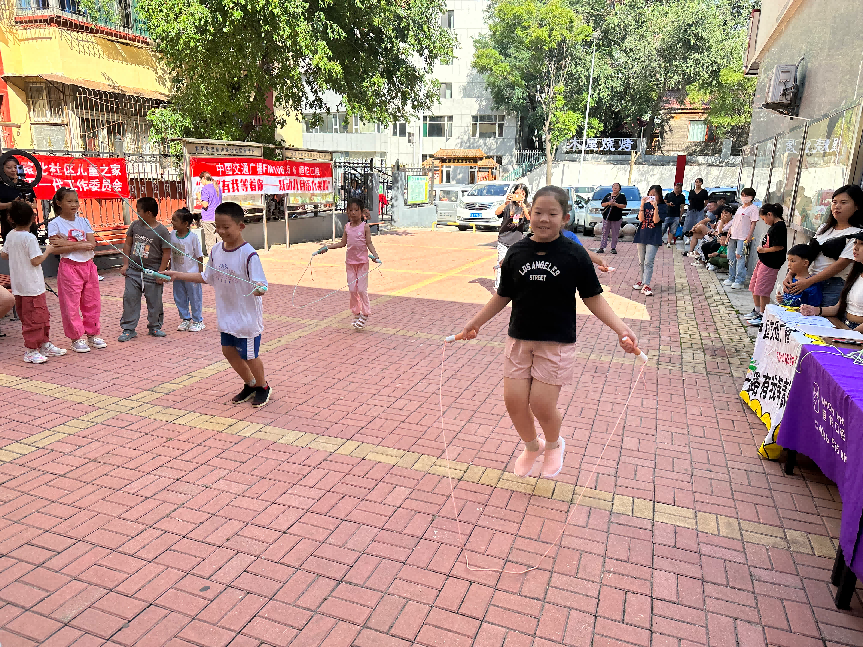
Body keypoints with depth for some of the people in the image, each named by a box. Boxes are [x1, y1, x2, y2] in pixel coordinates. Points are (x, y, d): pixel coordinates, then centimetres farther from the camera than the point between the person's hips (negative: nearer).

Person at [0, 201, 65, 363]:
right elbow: (36, 261, -19)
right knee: (33, 318, -1)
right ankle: (31, 351, 4)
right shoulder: (29, 238, -17)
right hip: (31, 285, -8)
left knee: (43, 315, 17)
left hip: (18, 284, 8)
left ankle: (45, 344, 26)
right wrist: (47, 251, -5)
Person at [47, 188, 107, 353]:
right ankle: (77, 338, 11)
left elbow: (92, 244, -5)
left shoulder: (83, 221, 8)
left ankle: (92, 334, 22)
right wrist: (81, 245, -17)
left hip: (88, 265, 4)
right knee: (71, 304, 0)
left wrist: (67, 243, -13)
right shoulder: (55, 224, -4)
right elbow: (57, 248, -15)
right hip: (69, 267, -4)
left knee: (93, 302, 9)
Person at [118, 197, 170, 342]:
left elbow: (166, 253, -8)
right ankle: (128, 329, 12)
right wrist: (125, 264, 6)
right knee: (130, 299, 4)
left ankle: (154, 327, 24)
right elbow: (127, 244, 12)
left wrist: (161, 272, -10)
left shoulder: (162, 230, -10)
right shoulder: (135, 225, 3)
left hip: (152, 272, -4)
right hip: (133, 270, 4)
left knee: (154, 301, 6)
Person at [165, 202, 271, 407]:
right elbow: (206, 277, 13)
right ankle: (250, 385, 37)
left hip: (247, 315, -7)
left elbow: (260, 285, -25)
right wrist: (177, 275, 12)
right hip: (227, 314, 7)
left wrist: (259, 289, -48)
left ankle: (263, 387, 32)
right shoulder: (216, 250, 1)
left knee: (249, 356, 5)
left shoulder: (248, 254, -21)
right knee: (229, 351, 16)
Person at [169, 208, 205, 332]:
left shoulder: (193, 237, -15)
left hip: (191, 273, -5)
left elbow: (199, 257, -8)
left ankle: (197, 321, 18)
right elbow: (171, 254, 10)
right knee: (179, 298, 13)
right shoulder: (172, 235, 0)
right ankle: (185, 319, 28)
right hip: (177, 273, 6)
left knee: (195, 297, 5)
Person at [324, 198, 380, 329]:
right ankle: (356, 313, 19)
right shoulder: (347, 227, 7)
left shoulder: (365, 227, -5)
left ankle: (365, 314, 11)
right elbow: (343, 243, 14)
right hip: (350, 261, 4)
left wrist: (375, 255, -24)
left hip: (362, 261, -4)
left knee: (361, 289, -4)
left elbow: (369, 243, -8)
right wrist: (328, 246, 7)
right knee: (352, 289, 6)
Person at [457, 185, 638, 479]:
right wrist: (475, 322, 13)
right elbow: (503, 296, 11)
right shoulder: (517, 252, 1)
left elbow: (593, 298, -3)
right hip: (519, 339, 3)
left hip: (557, 343, -3)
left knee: (542, 405, -5)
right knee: (514, 400, 2)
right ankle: (532, 447, 33)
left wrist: (621, 329, -14)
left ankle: (554, 444, 31)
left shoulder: (574, 254, -7)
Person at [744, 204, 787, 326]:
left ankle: (763, 316, 5)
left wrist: (764, 250, -13)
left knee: (762, 290, -5)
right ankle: (757, 311, 33)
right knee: (754, 288, 19)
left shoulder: (780, 227, -17)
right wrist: (762, 248, 6)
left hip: (770, 264, -11)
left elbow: (779, 247, -23)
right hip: (763, 261, 11)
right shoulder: (774, 226, 13)